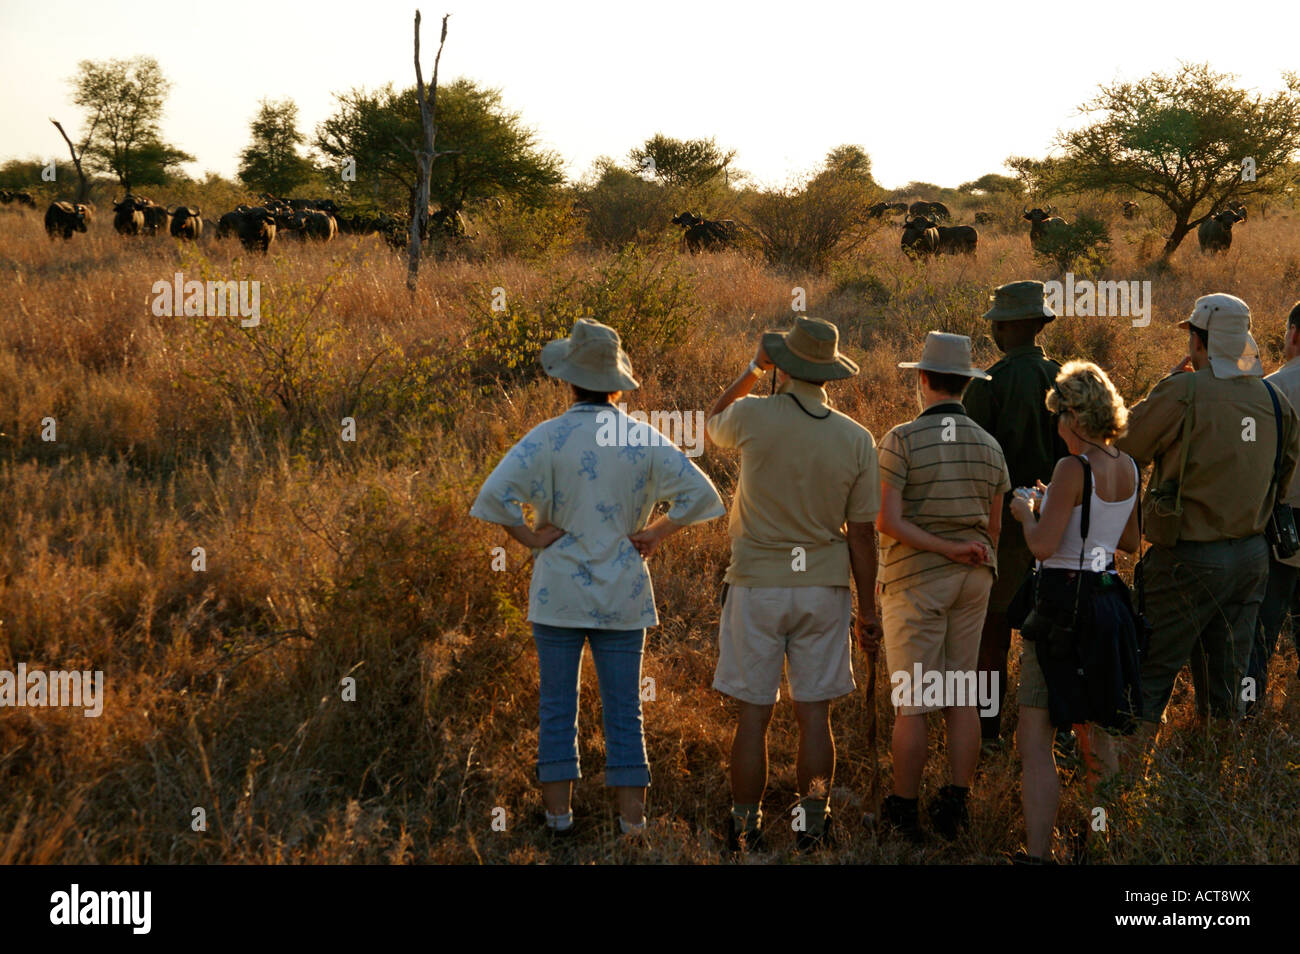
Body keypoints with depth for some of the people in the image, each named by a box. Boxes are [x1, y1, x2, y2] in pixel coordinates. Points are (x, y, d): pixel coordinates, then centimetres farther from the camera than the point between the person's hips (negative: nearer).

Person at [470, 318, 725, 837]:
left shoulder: (550, 437, -11)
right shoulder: (643, 439, -4)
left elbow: (493, 496, -20)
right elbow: (701, 494, -6)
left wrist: (529, 537, -7)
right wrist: (656, 532, 2)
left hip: (559, 593, -2)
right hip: (623, 594, 2)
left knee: (557, 703, 10)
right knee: (623, 708, 8)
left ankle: (559, 809, 13)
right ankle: (632, 815, 8)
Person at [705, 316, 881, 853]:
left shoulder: (753, 417, -9)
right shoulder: (856, 440, -2)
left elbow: (712, 426, 17)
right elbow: (861, 533, 1)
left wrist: (752, 370, 20)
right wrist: (868, 610, 8)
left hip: (757, 583, -2)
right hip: (823, 587, 2)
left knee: (753, 715, 3)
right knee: (814, 715, 7)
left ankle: (745, 830, 8)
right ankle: (812, 827, 10)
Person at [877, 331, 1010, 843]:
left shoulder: (902, 440, -11)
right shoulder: (989, 446, 6)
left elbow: (888, 522, -19)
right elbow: (994, 527, 12)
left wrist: (948, 549, -16)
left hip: (916, 579, -5)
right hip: (973, 581, 5)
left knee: (912, 702, 0)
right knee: (962, 697, 9)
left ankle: (903, 810, 6)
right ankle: (955, 806, 9)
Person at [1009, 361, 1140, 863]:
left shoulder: (1073, 468, -17)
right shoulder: (1129, 468, 6)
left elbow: (1044, 545, -20)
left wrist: (1026, 514, 0)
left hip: (1063, 600, -8)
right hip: (1107, 594, 8)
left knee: (1034, 736, -7)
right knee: (1094, 730, 21)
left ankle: (1037, 852, -13)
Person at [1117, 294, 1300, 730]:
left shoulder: (1185, 391, -15)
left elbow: (1127, 445, -5)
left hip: (1190, 559, -6)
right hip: (1251, 556, 6)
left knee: (1150, 677, 2)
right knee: (1227, 681, 15)